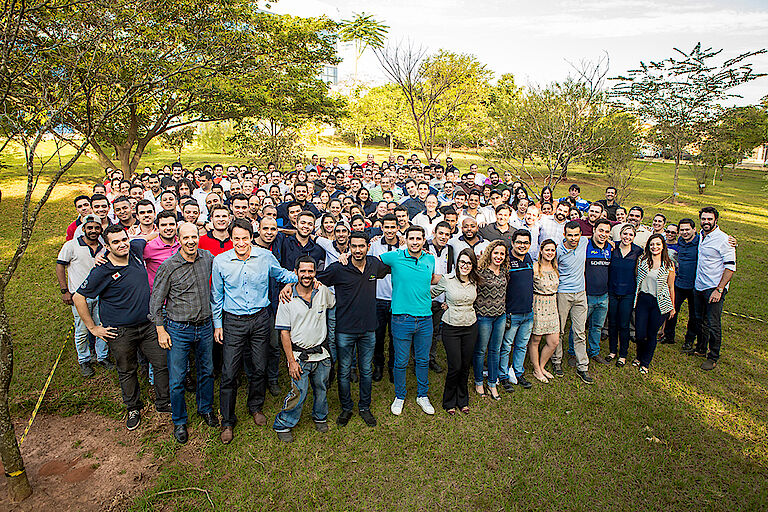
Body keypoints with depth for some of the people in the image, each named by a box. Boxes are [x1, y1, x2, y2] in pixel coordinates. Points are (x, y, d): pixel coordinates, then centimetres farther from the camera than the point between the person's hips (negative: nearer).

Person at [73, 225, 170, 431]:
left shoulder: (136, 250, -4)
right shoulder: (101, 271, -17)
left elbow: (146, 238, 22)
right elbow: (78, 298, -9)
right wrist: (93, 328, -7)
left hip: (147, 325, 4)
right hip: (120, 332, -4)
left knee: (162, 363, 8)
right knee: (127, 371, 13)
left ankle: (164, 403, 28)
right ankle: (133, 409, 34)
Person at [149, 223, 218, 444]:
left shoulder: (208, 258, -2)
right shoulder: (168, 266, -12)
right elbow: (156, 302, -4)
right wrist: (161, 330, -7)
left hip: (205, 326, 3)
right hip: (178, 329, -3)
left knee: (207, 371, 17)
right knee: (177, 379, 5)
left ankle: (206, 409, 39)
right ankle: (179, 421, 25)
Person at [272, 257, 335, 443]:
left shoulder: (322, 291, -3)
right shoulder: (288, 299, -10)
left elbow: (334, 302, 24)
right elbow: (284, 333, -8)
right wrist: (291, 361, -10)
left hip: (321, 353, 3)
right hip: (299, 355, -3)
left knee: (321, 389, 17)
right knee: (299, 393, -3)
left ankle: (320, 417, 42)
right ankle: (283, 424, 19)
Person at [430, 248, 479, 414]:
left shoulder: (474, 282, 2)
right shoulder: (446, 279, -9)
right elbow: (432, 293, 5)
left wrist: (452, 303, 8)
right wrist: (449, 304, 4)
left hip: (470, 327, 4)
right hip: (451, 328, -3)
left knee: (465, 366, 10)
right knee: (455, 367, -3)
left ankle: (462, 400, 29)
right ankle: (449, 402, 19)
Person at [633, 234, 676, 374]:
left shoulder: (668, 265, -1)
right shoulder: (642, 260, 0)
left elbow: (671, 287, 5)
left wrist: (672, 307, 8)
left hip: (660, 303, -1)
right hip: (643, 300, 1)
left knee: (651, 335, 6)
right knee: (640, 334, 0)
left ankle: (645, 362, 24)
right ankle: (639, 356, 29)